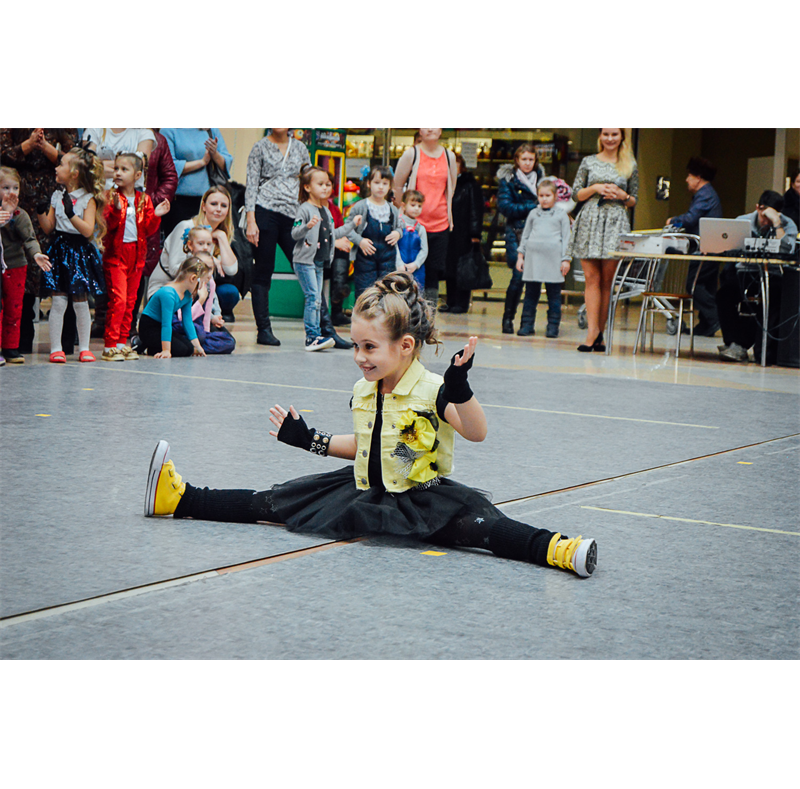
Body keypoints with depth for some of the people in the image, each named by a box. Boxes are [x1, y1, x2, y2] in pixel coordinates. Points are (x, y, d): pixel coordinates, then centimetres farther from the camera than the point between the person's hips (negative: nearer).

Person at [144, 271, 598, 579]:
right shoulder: (363, 392, 7)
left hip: (420, 496, -7)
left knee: (468, 522, -37)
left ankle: (553, 549, -54)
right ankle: (181, 499, 8)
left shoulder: (431, 392, -15)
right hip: (365, 491, 7)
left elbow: (477, 433, -30)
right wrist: (311, 440, 20)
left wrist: (460, 388, -46)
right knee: (277, 503, 4)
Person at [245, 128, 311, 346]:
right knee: (263, 272, -1)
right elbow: (252, 186, 1)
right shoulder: (261, 147, 6)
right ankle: (264, 330, 2)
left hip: (292, 216, 3)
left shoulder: (300, 148, 15)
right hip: (265, 212, -3)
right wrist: (251, 221, -9)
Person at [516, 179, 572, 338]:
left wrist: (566, 259, 0)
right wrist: (521, 255, 11)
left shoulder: (561, 215, 8)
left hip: (553, 259, -2)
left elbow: (566, 238, 6)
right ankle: (527, 324, 7)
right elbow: (525, 236, 18)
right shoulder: (533, 214, 14)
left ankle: (553, 325, 3)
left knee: (554, 294, -1)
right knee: (531, 292, 2)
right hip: (533, 257, 2)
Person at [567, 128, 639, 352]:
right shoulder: (589, 162, 10)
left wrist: (621, 195, -5)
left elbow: (634, 201, 15)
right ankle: (593, 332, -10)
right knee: (592, 278, -6)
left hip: (615, 224, 0)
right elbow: (576, 194, 9)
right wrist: (595, 188, -7)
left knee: (608, 280, -1)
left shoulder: (630, 165, 11)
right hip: (590, 222, 0)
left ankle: (600, 332, 5)